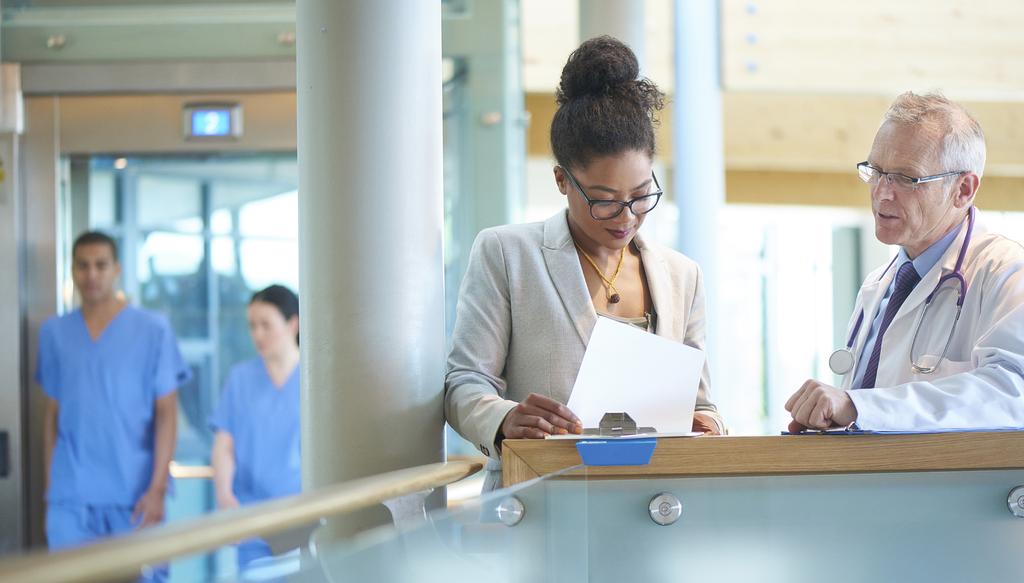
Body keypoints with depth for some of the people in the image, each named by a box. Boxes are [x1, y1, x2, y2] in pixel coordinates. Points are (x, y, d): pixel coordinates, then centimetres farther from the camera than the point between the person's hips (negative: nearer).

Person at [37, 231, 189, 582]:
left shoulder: (152, 330, -1)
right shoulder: (54, 333, 8)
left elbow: (166, 414, -3)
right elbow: (53, 413, 13)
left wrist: (158, 488, -11)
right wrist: (50, 483, 9)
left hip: (135, 494, -2)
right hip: (71, 497, 2)